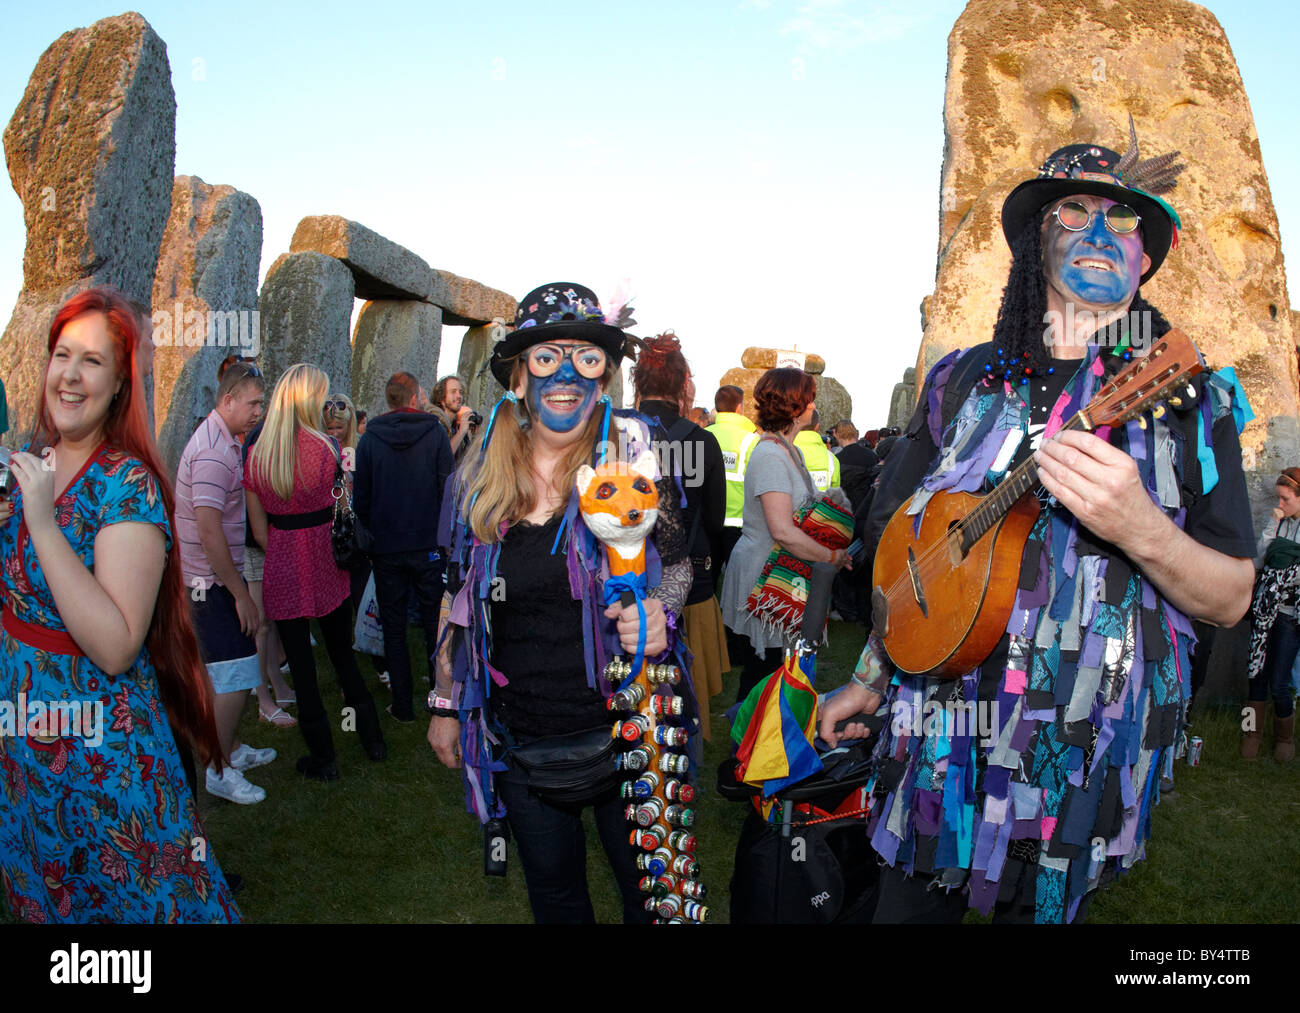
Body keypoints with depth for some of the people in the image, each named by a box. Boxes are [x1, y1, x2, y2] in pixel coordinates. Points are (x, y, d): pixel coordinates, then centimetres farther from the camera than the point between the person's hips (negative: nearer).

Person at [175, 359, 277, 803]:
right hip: (211, 583, -10)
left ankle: (231, 748, 32)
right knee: (235, 677, -5)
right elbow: (209, 531, -26)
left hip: (217, 577, 10)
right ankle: (220, 771, 7)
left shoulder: (223, 442, 13)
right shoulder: (214, 452, -20)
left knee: (226, 674, 19)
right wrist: (241, 594, -21)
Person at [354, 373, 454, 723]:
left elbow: (360, 496, 1)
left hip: (386, 547, 1)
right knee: (435, 625, 11)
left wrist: (370, 536, 12)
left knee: (393, 628, 10)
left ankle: (402, 706, 15)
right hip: (429, 546, -1)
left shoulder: (370, 438, -2)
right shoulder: (434, 432, -6)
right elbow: (449, 487, -6)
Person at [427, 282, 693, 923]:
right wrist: (445, 705, 11)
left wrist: (659, 609, -20)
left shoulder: (633, 457, -8)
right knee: (553, 894, 21)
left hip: (628, 728, -2)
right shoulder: (482, 478, -1)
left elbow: (678, 562, 2)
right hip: (521, 743, 2)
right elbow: (460, 598, 8)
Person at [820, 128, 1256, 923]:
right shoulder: (964, 380, 4)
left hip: (1084, 755, -1)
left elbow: (1231, 600, -4)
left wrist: (1140, 529, -24)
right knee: (908, 904, 14)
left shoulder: (1191, 400, -1)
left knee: (1040, 906, 14)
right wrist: (872, 678, 11)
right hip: (939, 734, 2)